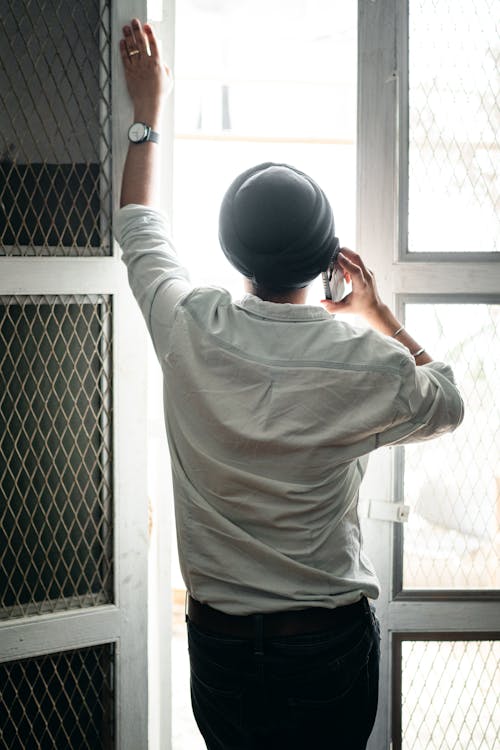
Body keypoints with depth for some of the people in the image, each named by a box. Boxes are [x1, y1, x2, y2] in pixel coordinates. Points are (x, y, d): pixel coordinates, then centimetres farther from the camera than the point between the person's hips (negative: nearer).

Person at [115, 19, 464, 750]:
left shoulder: (189, 330, -13)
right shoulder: (368, 363, -18)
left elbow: (139, 230, 8)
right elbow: (446, 405, 7)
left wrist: (148, 113, 20)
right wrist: (381, 316, 13)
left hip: (220, 643, 2)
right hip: (333, 645, -1)